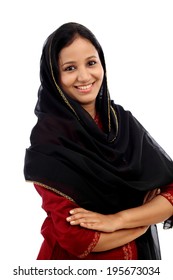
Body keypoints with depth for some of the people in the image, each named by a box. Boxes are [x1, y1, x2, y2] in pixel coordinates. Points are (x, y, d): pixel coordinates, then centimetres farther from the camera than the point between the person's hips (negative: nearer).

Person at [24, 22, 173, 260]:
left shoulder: (123, 120, -5)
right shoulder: (47, 138, -19)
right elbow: (75, 238, -25)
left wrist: (117, 220, -23)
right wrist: (146, 217, -14)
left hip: (136, 258, 4)